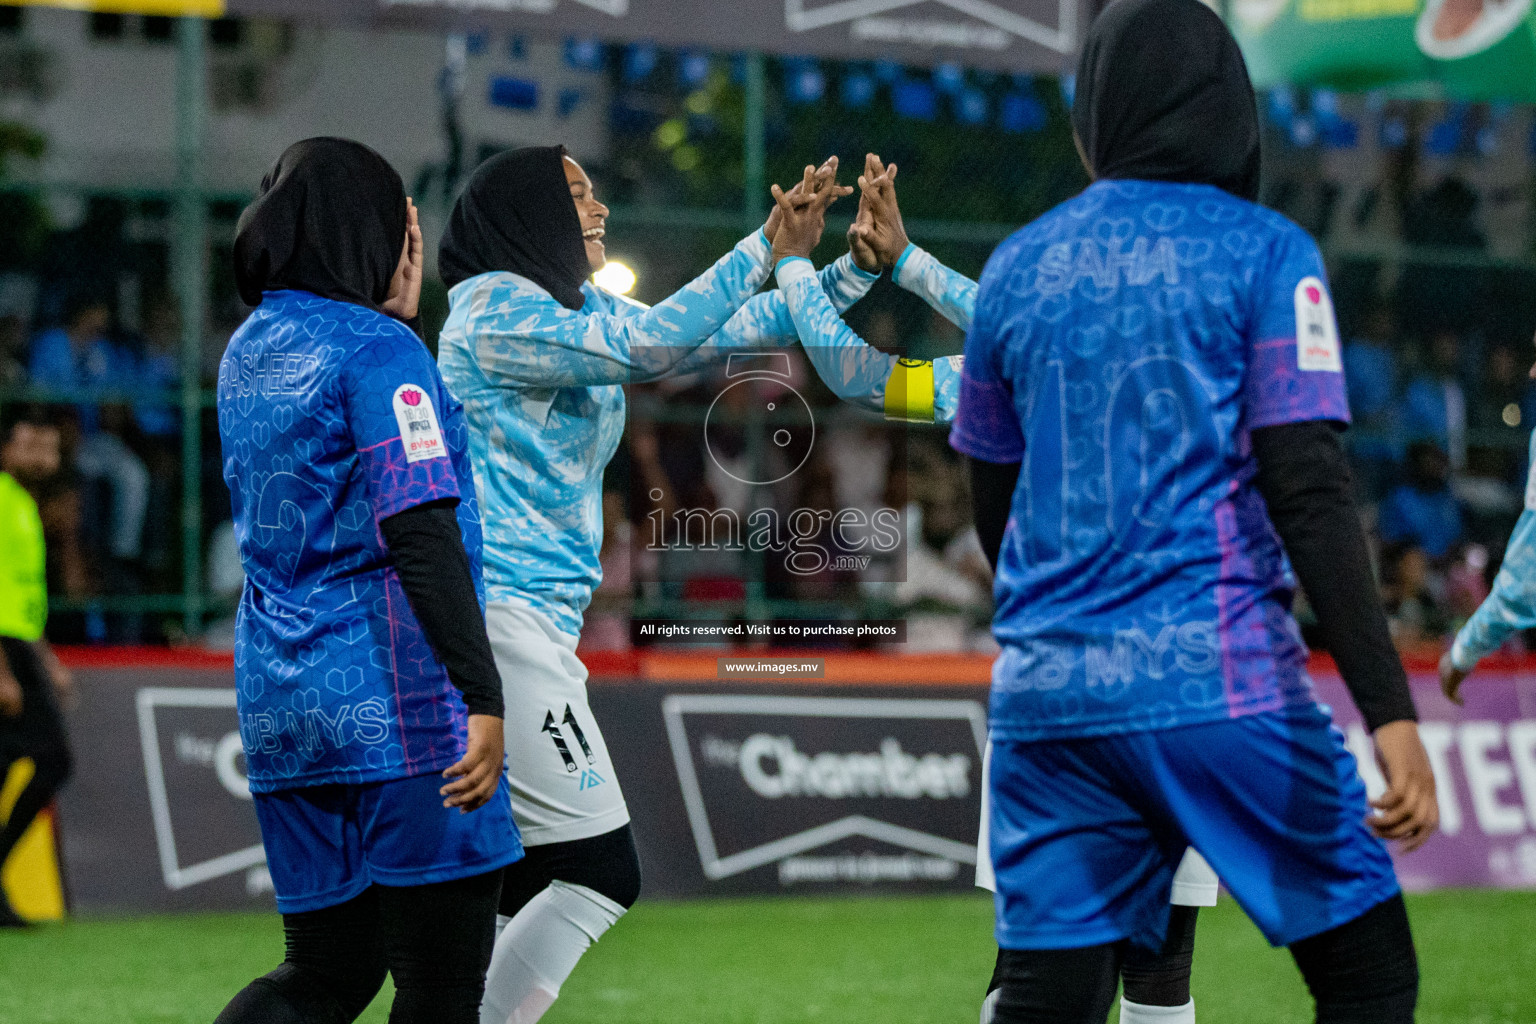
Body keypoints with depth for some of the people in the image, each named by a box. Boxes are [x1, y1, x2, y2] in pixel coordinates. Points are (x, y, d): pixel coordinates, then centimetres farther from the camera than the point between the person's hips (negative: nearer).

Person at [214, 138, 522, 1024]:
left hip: (281, 704, 8)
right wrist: (483, 697, -19)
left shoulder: (247, 352, 15)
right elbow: (420, 529, -17)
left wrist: (399, 305, 23)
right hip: (398, 697, -7)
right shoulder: (381, 349, -9)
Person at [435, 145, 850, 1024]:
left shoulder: (585, 314, 18)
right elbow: (650, 347, -21)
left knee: (520, 889, 10)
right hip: (497, 614, -10)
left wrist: (859, 261, 6)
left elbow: (744, 330, 17)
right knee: (599, 873, -13)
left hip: (535, 622, 10)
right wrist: (769, 249, -16)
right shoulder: (496, 310, -9)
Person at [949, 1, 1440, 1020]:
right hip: (1219, 683, -5)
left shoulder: (1015, 268, 12)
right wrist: (1391, 711, -14)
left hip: (1048, 700, 5)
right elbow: (1310, 495, -11)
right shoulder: (1263, 252, -2)